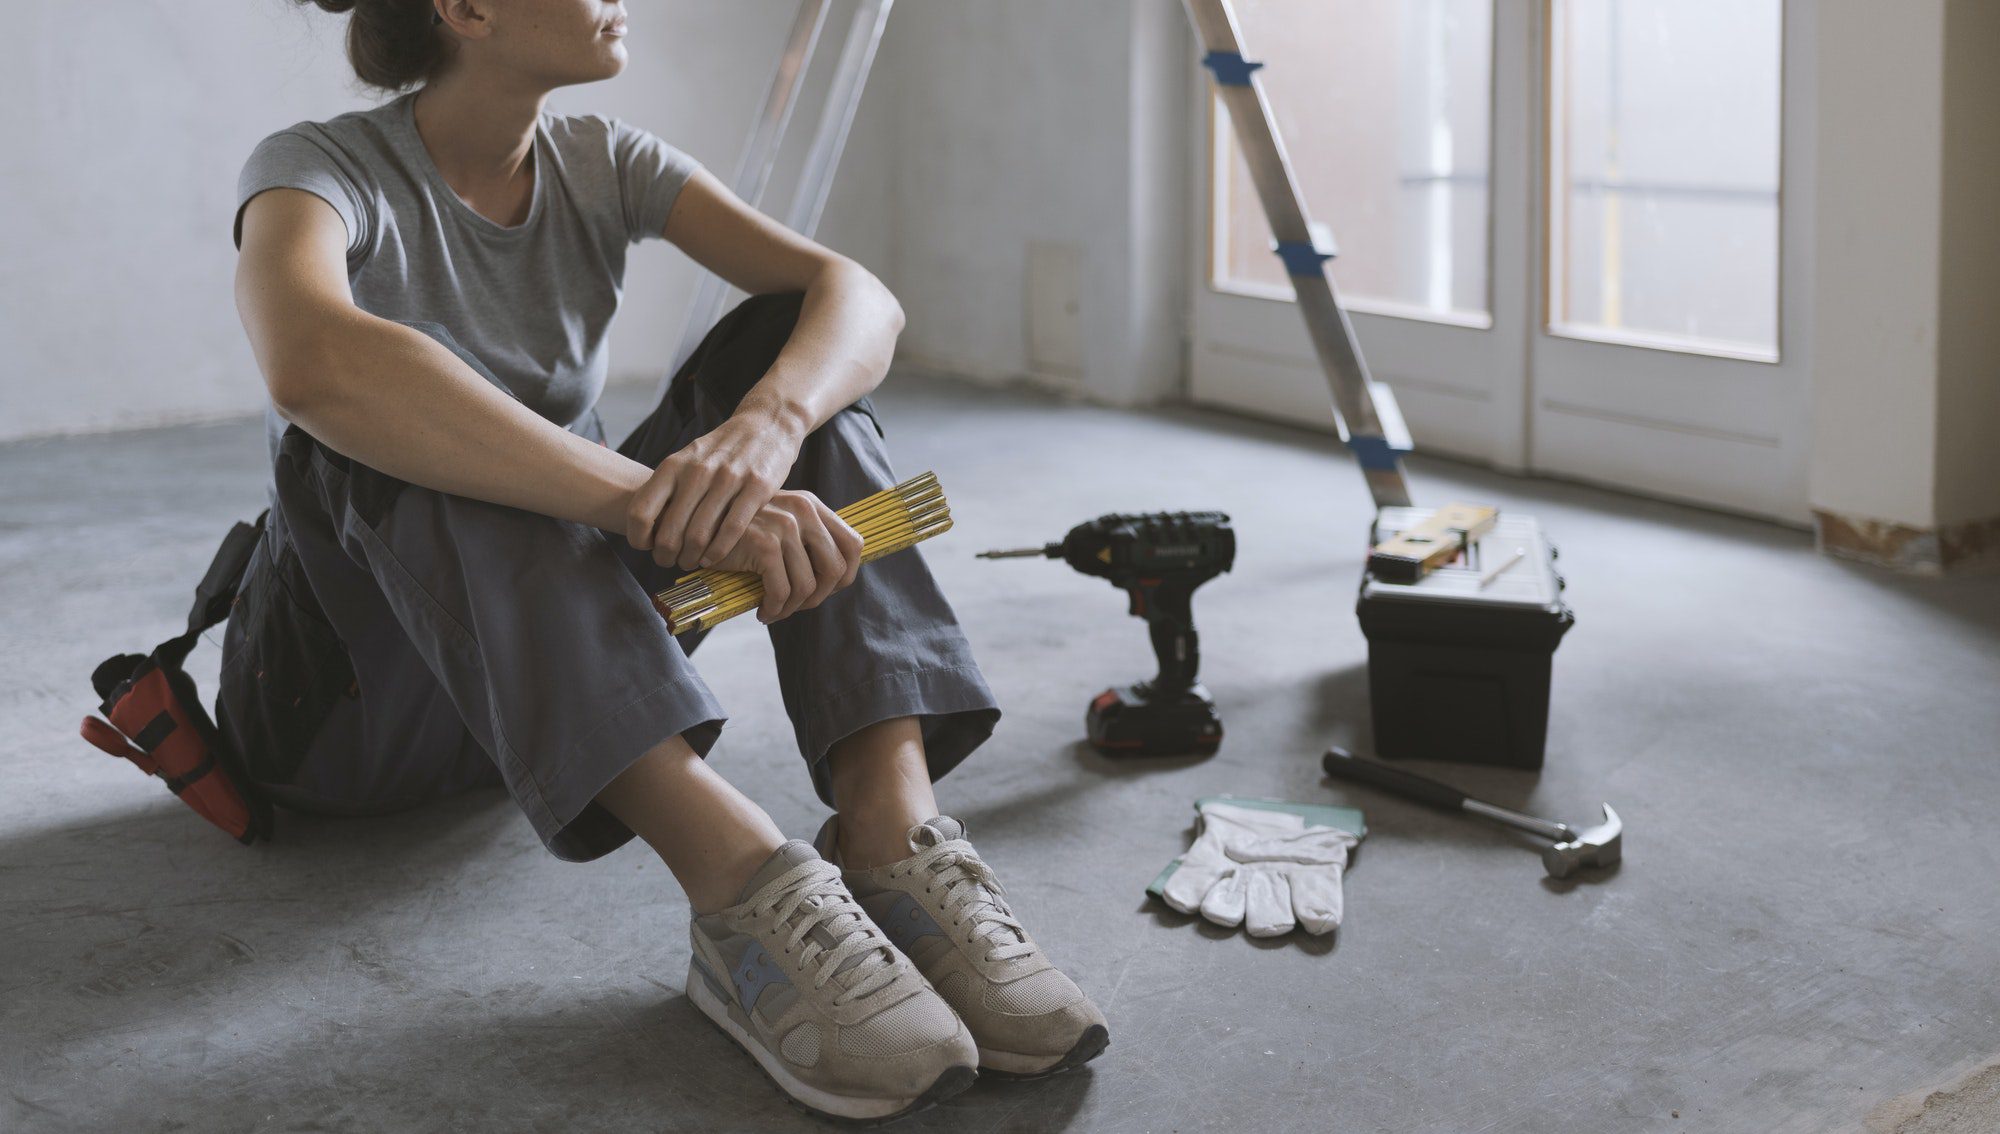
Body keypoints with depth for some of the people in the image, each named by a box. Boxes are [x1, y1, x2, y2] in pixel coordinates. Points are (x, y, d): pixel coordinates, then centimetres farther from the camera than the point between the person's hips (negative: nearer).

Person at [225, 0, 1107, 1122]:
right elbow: (315, 366, -40)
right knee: (393, 418, -33)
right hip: (354, 688, -5)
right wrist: (658, 503, -46)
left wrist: (766, 424, -36)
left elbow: (860, 296, -13)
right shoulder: (321, 169, -15)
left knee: (788, 342, -12)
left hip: (577, 659, 5)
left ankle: (892, 830, -33)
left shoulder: (602, 164, 1)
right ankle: (743, 884, -46)